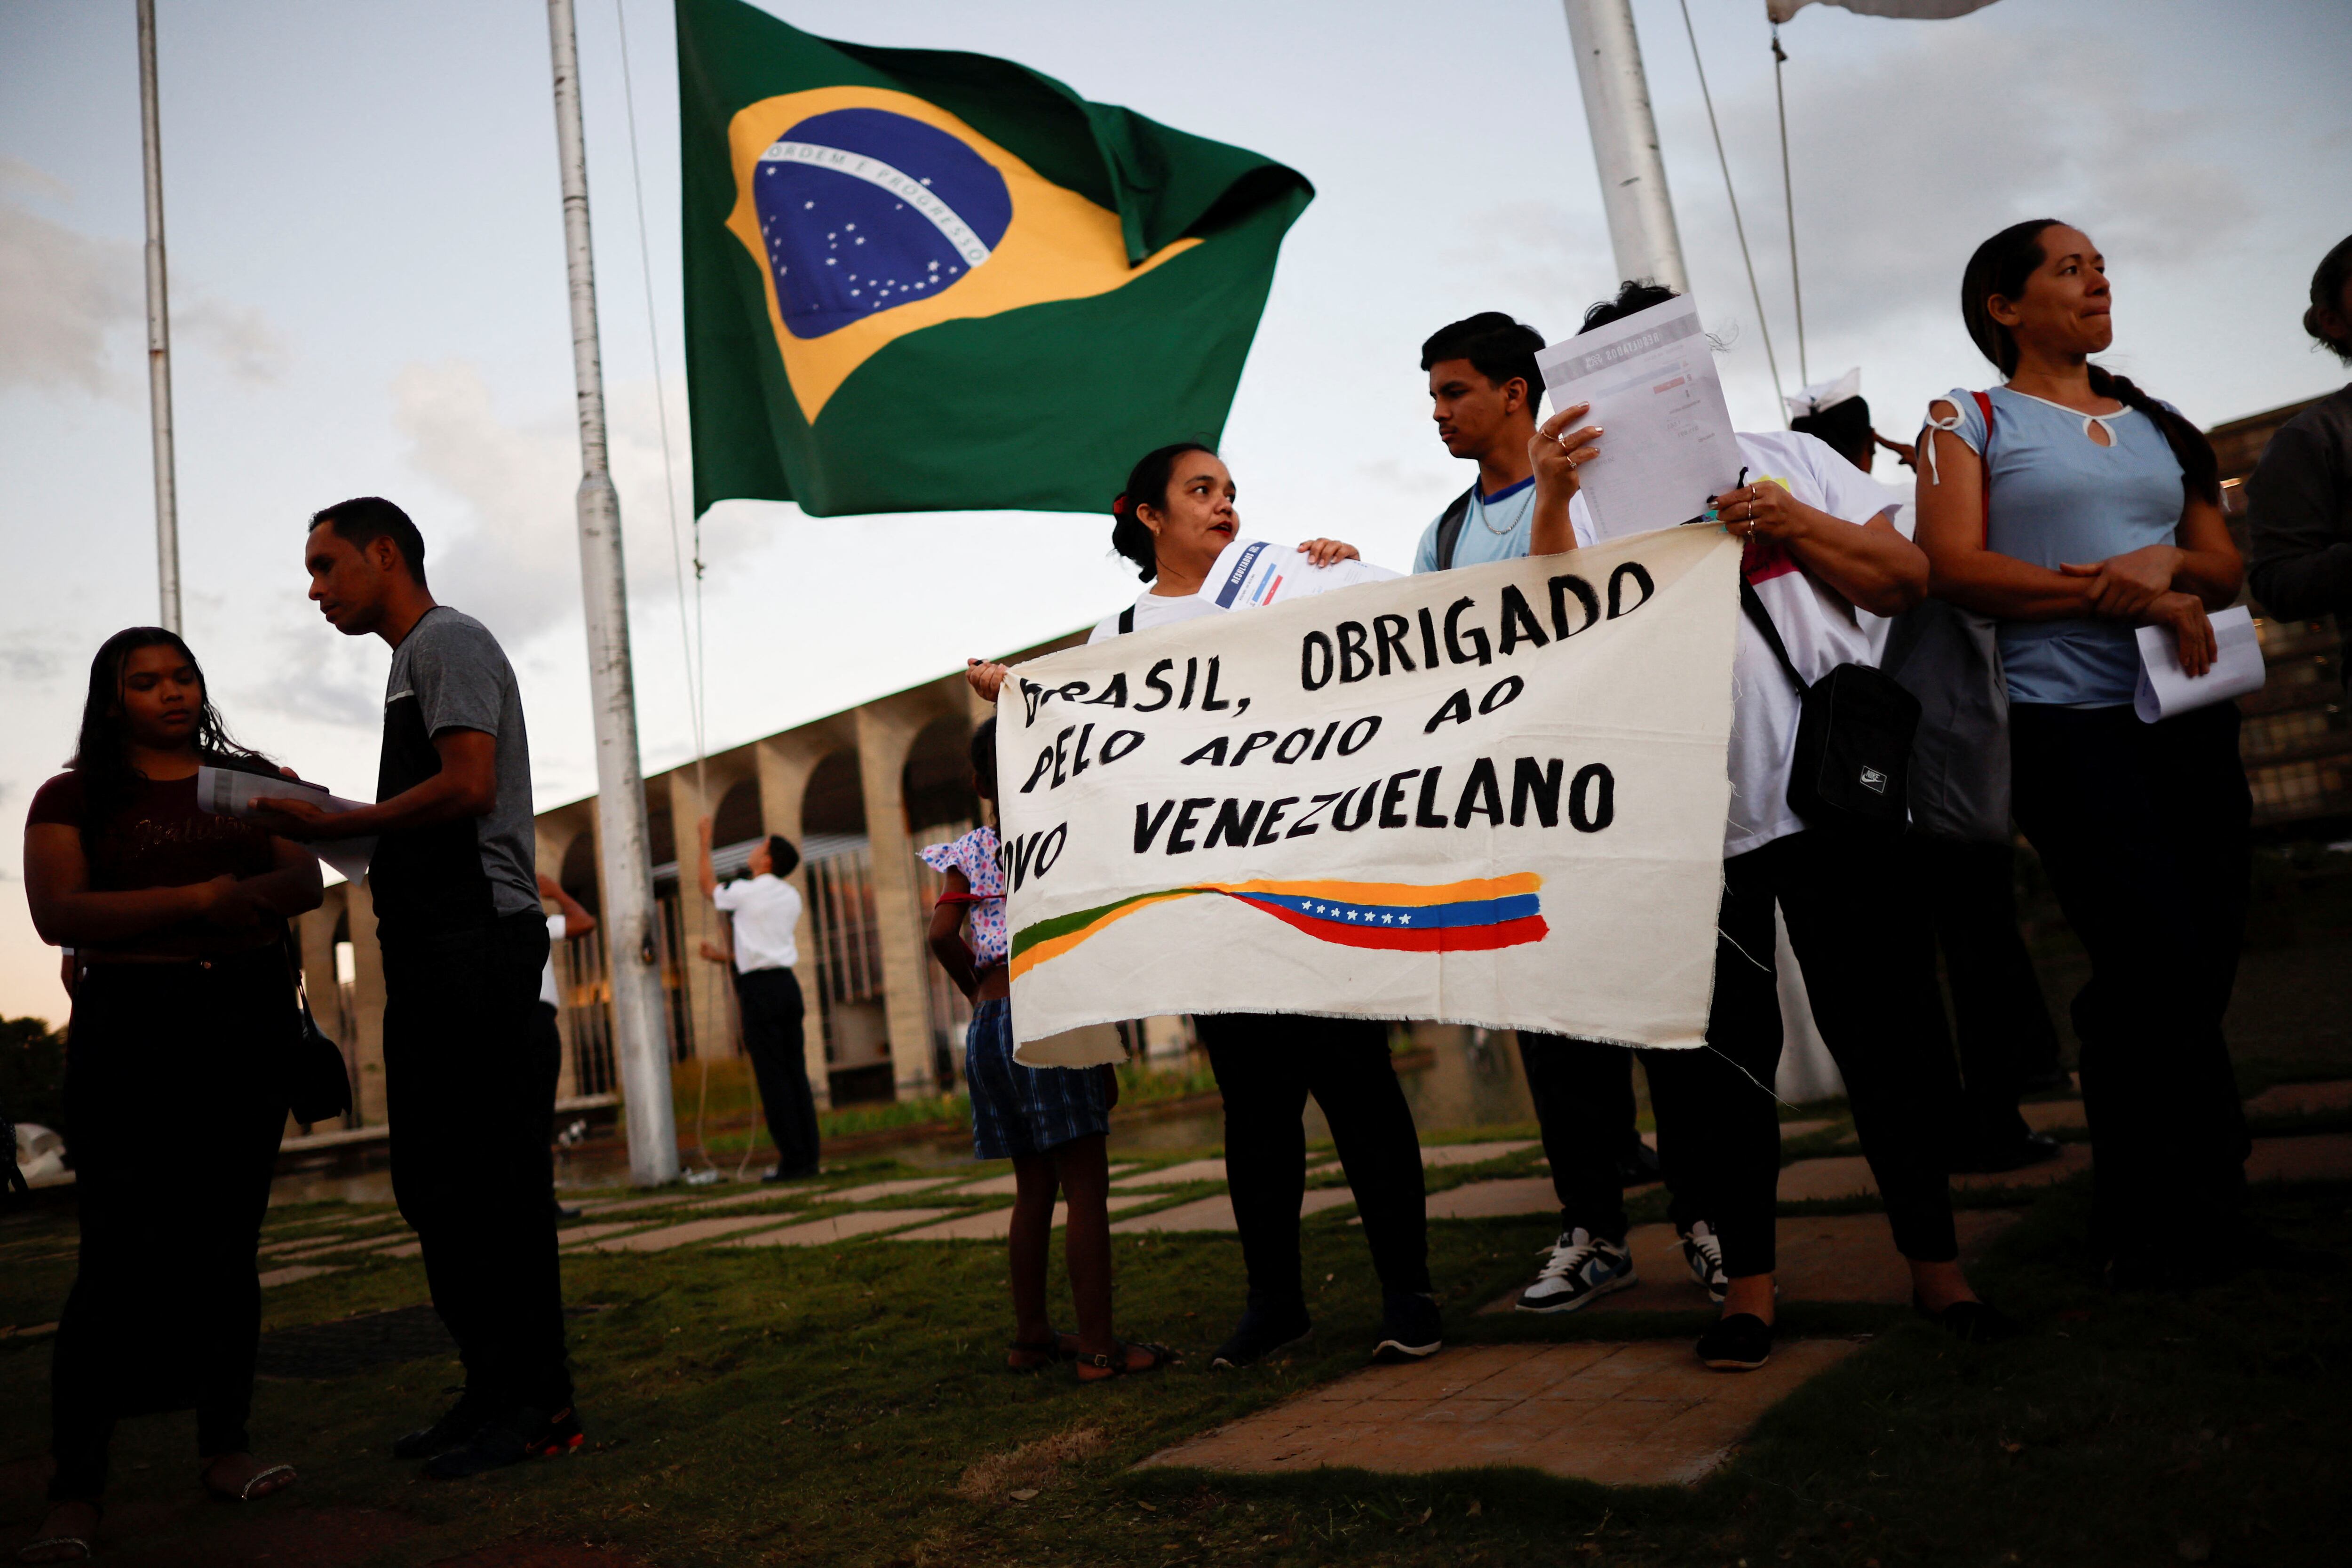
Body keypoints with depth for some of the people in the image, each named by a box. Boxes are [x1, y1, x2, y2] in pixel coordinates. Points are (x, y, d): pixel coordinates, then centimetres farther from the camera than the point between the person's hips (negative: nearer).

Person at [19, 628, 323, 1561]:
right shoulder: (72, 800, 9)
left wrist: (242, 902, -16)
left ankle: (225, 1445, 11)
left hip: (248, 1022, 3)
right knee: (121, 1258, -9)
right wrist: (199, 900, -13)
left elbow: (305, 881, 5)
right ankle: (75, 1490, -4)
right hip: (131, 1029, -2)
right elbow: (57, 914, -6)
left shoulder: (248, 782, 17)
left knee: (225, 1245, 4)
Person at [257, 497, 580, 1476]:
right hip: (435, 951, 10)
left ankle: (537, 1406, -3)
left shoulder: (449, 642, -3)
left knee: (490, 1177, -9)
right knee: (433, 1182, 11)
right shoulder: (415, 658, 26)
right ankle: (492, 1391, 18)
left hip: (478, 937, -10)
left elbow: (468, 786, -17)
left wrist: (336, 827, -10)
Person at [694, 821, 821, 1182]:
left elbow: (709, 888, 15)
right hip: (788, 983, 6)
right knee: (797, 1074, 7)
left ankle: (792, 1161, -5)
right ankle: (809, 1158, 7)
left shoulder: (746, 892, -7)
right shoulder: (792, 897, 12)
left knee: (772, 1078, -5)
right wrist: (727, 955, 34)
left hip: (759, 989, -6)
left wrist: (704, 846, 27)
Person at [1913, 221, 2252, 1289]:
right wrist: (2116, 596, -15)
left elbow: (2225, 566, 15)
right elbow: (1953, 568, -9)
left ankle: (2152, 1227, 23)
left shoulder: (2156, 424, 19)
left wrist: (2165, 564, -8)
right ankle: (2166, 1231, 9)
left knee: (2202, 966, 5)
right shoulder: (1970, 419, 4)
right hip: (2069, 722, -5)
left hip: (2191, 713, 6)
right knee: (2161, 968, -11)